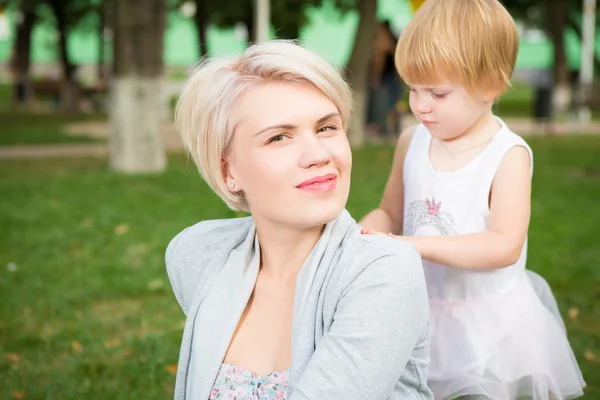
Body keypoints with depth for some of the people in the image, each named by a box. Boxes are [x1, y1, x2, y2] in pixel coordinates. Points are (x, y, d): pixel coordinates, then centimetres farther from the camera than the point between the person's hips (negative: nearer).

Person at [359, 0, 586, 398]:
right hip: (423, 313, 4)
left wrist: (416, 245, -31)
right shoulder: (412, 142, -1)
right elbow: (390, 213, 10)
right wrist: (359, 234, -13)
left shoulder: (508, 155, -16)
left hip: (489, 321, -4)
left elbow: (504, 246, -24)